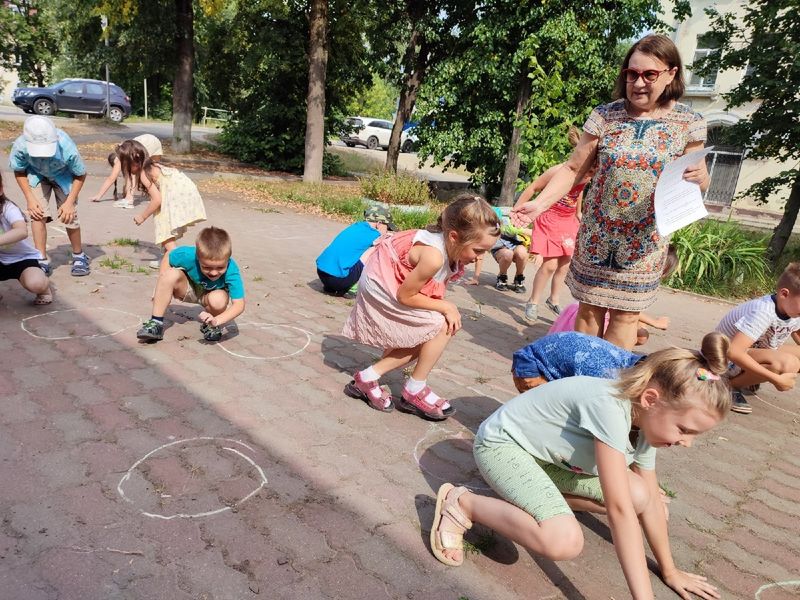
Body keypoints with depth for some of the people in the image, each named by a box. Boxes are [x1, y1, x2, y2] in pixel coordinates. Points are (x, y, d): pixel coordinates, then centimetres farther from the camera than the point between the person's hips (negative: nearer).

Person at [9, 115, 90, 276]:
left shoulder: (67, 148, -39)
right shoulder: (20, 146, -33)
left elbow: (80, 175, -18)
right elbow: (19, 172, -11)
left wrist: (70, 202, -20)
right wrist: (30, 199, -18)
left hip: (63, 176, -1)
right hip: (36, 175, 1)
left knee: (69, 216, -7)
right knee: (37, 214, -13)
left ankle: (79, 256, 18)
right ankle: (42, 261, -2)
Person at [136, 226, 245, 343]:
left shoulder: (231, 271, -37)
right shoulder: (188, 255, -33)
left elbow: (239, 305, -41)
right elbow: (168, 256, -10)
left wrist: (216, 321, -55)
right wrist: (162, 288, -16)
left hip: (212, 293, -1)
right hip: (189, 288, 2)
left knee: (218, 299, -37)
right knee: (171, 274, -29)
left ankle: (211, 326, -2)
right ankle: (156, 323, -17)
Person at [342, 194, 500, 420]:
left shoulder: (452, 248, -10)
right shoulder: (433, 256, -35)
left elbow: (432, 288, 0)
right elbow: (405, 296, -24)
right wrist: (445, 307, -18)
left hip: (389, 285, 9)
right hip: (382, 288, -9)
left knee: (425, 338, 10)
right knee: (442, 326, -12)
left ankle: (368, 377, 14)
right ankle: (415, 391, 4)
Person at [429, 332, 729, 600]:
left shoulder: (646, 422, -5)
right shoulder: (610, 406, -33)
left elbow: (650, 501, 7)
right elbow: (619, 509, -34)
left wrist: (669, 571, 13)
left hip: (548, 452, 9)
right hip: (502, 442, -9)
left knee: (637, 497, -4)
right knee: (564, 541, -29)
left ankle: (543, 496, 8)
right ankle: (462, 502, -11)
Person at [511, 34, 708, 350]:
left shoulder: (688, 122, -3)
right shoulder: (605, 115, -3)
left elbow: (699, 179, 5)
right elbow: (573, 169, -2)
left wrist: (698, 177, -20)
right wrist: (539, 203, -15)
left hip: (644, 241, 0)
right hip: (596, 235, 1)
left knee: (625, 315, 6)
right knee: (589, 308, 9)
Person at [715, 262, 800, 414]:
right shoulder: (763, 312, -32)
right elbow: (734, 352, -40)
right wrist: (776, 379, -35)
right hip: (727, 358, -9)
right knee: (787, 364, -31)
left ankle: (752, 378, 11)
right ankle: (731, 385, -10)